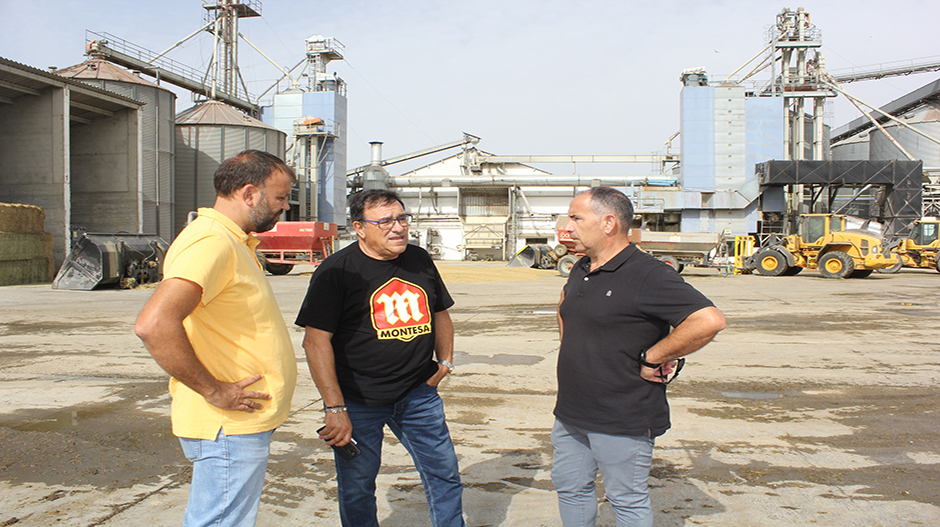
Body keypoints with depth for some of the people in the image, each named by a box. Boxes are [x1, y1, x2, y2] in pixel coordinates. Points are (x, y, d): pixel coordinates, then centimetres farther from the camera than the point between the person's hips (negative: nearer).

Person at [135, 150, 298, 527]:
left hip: (241, 422, 10)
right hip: (229, 426, -10)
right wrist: (213, 391, -24)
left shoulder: (233, 242, 14)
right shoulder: (211, 242, -20)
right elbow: (154, 325, -33)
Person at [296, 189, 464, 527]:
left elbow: (440, 312, 21)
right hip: (358, 400, -4)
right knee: (357, 487, 8)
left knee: (444, 474, 12)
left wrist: (445, 360, 9)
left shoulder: (420, 260, 6)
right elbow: (316, 341, -15)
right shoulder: (337, 270, -11)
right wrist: (335, 408, -19)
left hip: (419, 394, 5)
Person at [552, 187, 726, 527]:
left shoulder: (647, 275, -18)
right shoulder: (581, 270, 8)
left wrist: (650, 358, -20)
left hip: (623, 420, -8)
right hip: (570, 414, 8)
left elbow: (709, 321, -27)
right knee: (569, 488, 18)